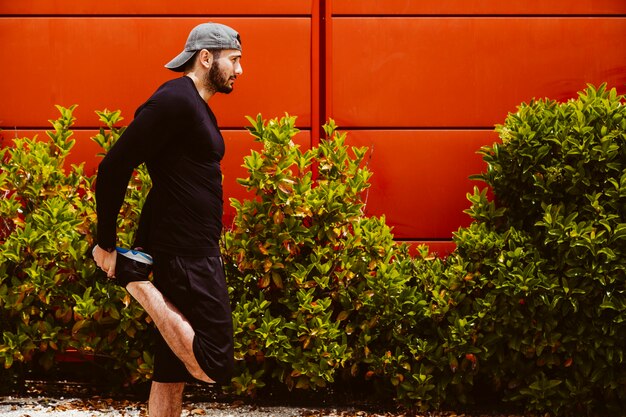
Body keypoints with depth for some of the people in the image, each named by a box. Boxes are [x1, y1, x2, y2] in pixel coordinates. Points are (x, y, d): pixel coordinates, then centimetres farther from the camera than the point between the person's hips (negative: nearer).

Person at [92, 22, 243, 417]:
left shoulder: (195, 107, 17)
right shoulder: (175, 100, -14)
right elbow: (113, 168, -19)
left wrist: (144, 244, 17)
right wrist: (107, 243, -15)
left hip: (195, 252, 10)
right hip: (187, 256, -10)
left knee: (173, 370, 12)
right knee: (214, 367, -11)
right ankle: (137, 285, -3)